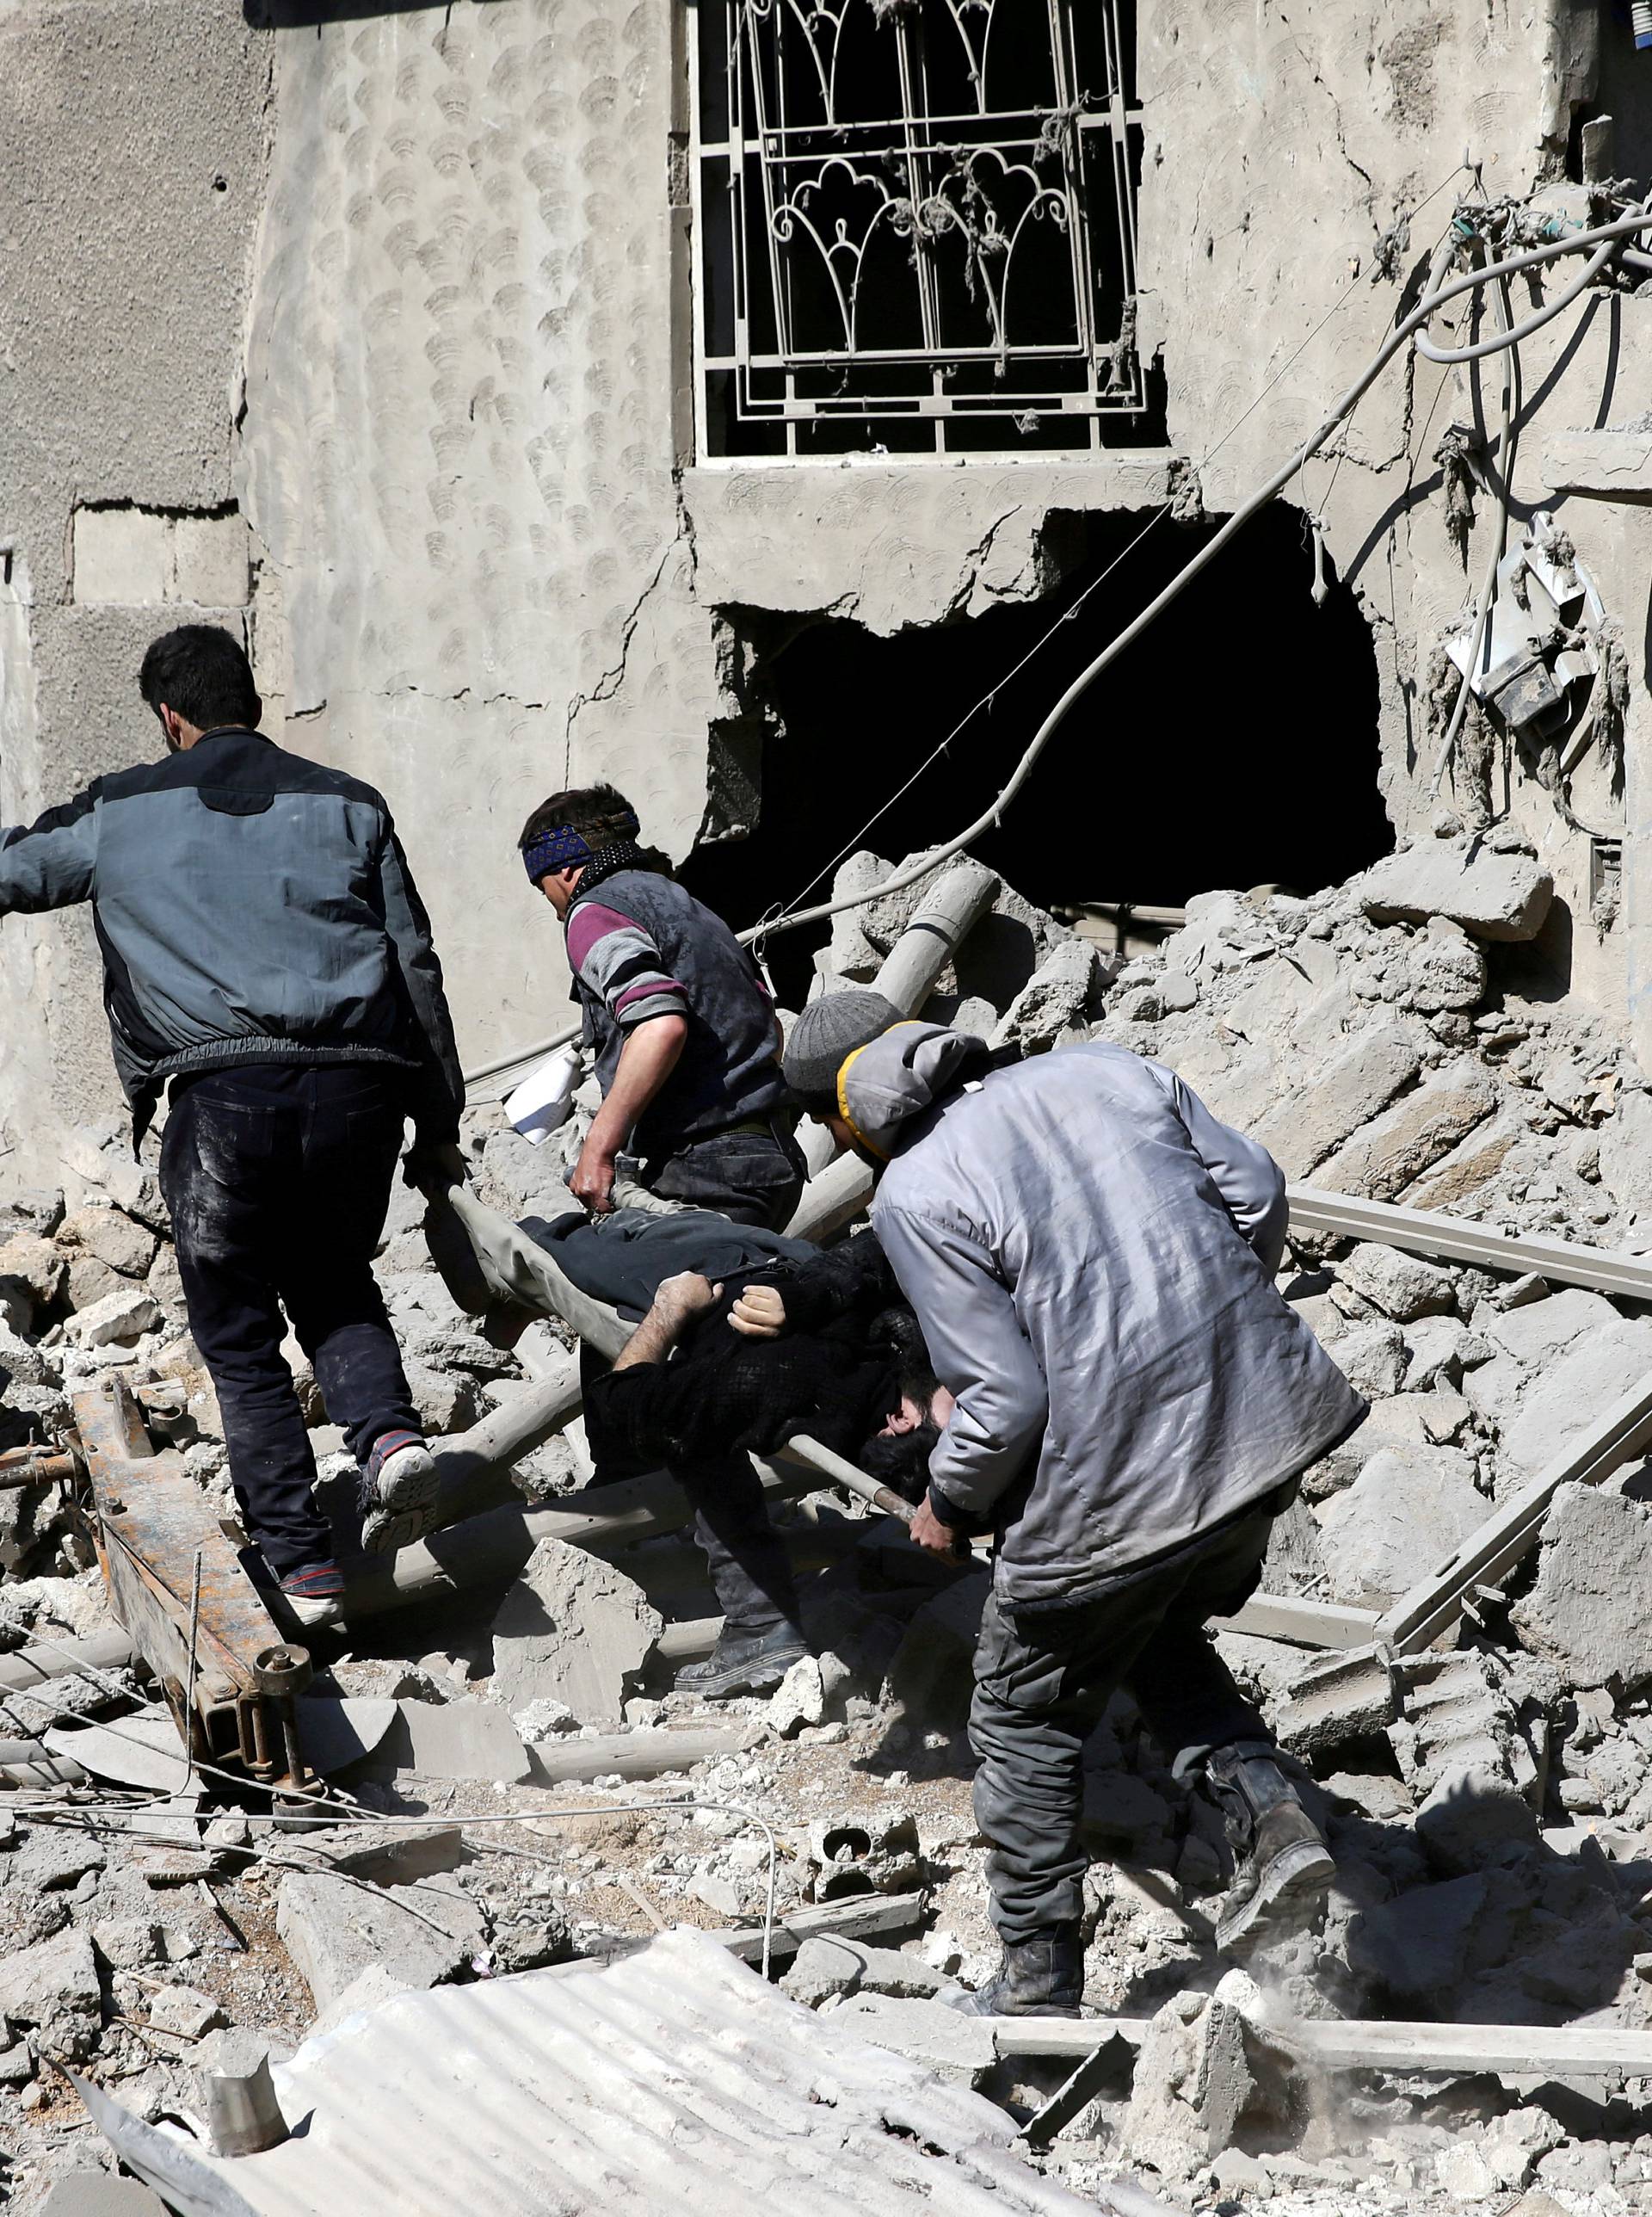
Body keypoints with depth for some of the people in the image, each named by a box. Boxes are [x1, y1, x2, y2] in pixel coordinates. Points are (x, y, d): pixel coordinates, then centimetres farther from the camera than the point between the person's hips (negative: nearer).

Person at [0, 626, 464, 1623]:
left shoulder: (118, 812, 13)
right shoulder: (347, 805, 17)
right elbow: (417, 970, 14)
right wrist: (440, 1125, 20)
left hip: (221, 1097, -2)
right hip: (357, 1093, 2)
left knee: (240, 1339, 11)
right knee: (334, 1284, 25)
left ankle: (303, 1565, 5)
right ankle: (389, 1429, -3)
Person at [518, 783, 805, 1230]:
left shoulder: (595, 912, -3)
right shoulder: (686, 905, 26)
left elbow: (662, 1023, -20)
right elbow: (769, 1029, 26)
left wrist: (597, 1148, -18)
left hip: (705, 1169, -9)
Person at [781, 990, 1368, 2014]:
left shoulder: (914, 1193, -13)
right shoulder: (1107, 1069, 5)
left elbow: (1004, 1398, -15)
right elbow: (1256, 1187, 5)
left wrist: (949, 1506, 3)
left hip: (1112, 1486, -6)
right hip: (1263, 1420, 7)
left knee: (1029, 1721, 15)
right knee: (1162, 1636, 32)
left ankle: (1039, 1988, 26)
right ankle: (1272, 1818, 13)